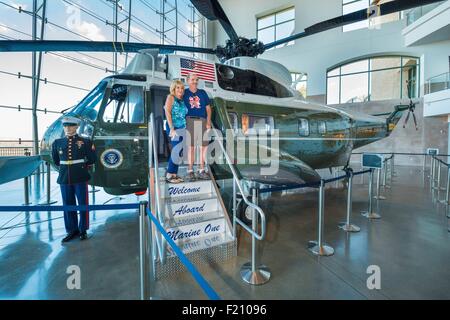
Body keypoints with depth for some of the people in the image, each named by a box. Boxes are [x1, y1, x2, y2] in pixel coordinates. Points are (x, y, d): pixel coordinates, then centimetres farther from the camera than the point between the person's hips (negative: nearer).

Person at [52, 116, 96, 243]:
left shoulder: (85, 142, -4)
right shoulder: (57, 143, 6)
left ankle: (83, 230, 19)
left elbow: (92, 159, 3)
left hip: (80, 178, -3)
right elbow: (56, 160, 20)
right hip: (64, 178, 3)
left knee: (83, 204, 5)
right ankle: (72, 230, 23)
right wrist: (65, 167, 15)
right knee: (68, 205, 10)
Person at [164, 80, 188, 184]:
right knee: (177, 151, -11)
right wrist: (172, 128, -18)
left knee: (178, 151, 6)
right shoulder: (171, 97, 0)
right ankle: (169, 175, -2)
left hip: (181, 128, 7)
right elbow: (167, 112, -10)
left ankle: (174, 174, 13)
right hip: (173, 128, -7)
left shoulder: (181, 100, 18)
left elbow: (183, 115, 15)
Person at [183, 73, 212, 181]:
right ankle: (190, 171, 3)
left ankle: (201, 170, 10)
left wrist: (208, 122, 2)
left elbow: (208, 108, 13)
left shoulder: (203, 92, 17)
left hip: (202, 121, 3)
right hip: (190, 121, -3)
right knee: (191, 147, -3)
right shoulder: (184, 93, 10)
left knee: (204, 146, 1)